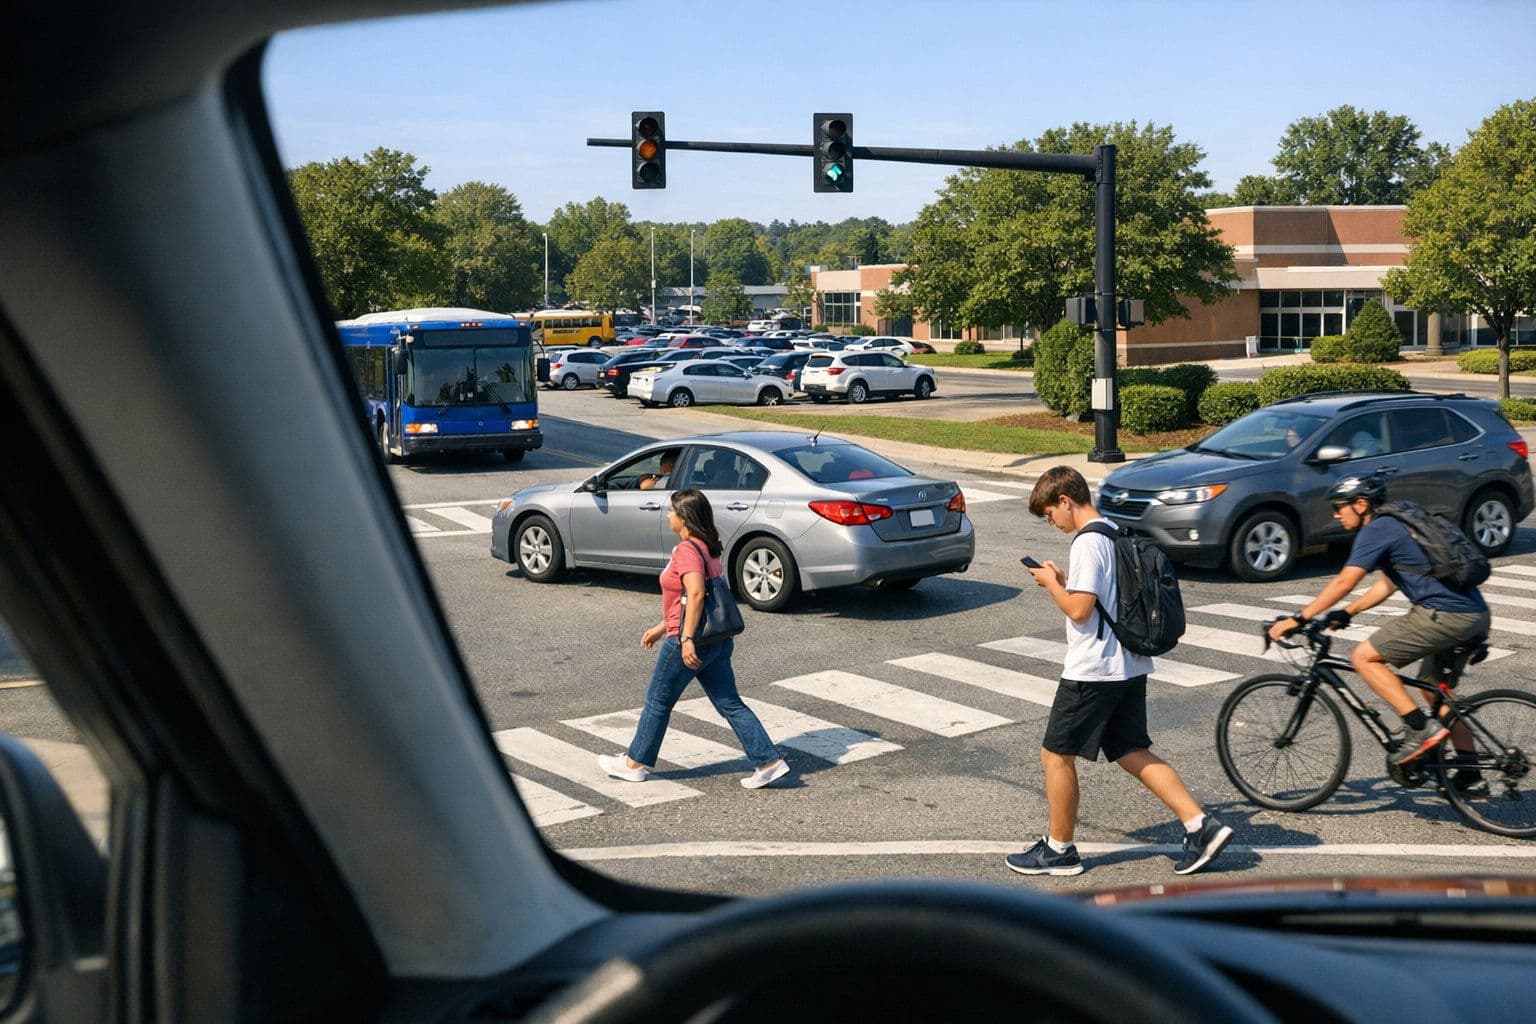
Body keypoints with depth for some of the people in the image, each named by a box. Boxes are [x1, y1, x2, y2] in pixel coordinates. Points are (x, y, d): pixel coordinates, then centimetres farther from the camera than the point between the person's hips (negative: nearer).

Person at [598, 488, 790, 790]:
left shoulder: (687, 549, -16)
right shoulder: (707, 547, 14)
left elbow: (695, 594, -28)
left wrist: (687, 638, -29)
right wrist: (661, 628, 26)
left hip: (690, 642, -9)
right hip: (717, 640, 9)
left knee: (658, 701, 8)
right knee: (730, 704, 10)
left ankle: (635, 764, 21)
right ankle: (769, 761, 5)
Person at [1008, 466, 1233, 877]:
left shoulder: (1088, 543, -18)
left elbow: (1079, 609, -23)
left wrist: (1051, 583, -7)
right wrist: (1063, 578, 13)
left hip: (1092, 672, -9)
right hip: (1130, 666, 9)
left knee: (1056, 754, 5)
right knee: (1133, 753, 15)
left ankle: (1059, 850, 15)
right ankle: (1201, 825, 7)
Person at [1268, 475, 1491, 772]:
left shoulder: (1377, 530, -7)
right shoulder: (1395, 525, 22)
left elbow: (1343, 583, -13)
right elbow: (1388, 583, 29)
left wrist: (1299, 619, -9)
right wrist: (1347, 613, 25)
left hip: (1445, 615, -10)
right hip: (1476, 616, 10)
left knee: (1364, 657, -5)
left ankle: (1421, 728, -8)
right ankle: (1468, 771, 25)